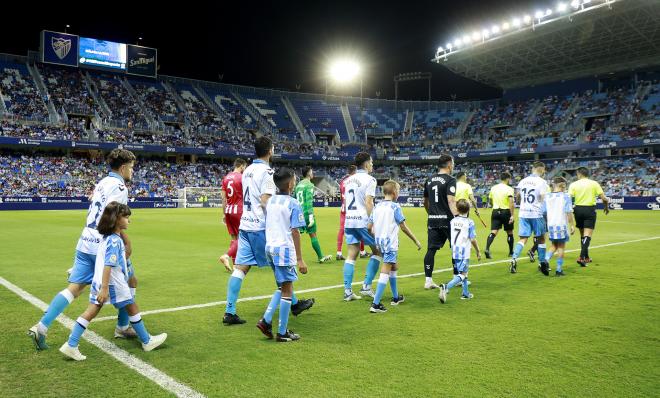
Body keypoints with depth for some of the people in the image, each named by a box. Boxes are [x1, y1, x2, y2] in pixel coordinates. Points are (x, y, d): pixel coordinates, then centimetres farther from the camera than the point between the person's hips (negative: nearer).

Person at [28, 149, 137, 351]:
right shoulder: (119, 186, -11)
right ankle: (122, 327, 21)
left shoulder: (102, 183, 16)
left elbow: (98, 216, 16)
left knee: (74, 288, 6)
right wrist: (126, 240, -17)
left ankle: (41, 327, -3)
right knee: (130, 281, 12)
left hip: (86, 244, 8)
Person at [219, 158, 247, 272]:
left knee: (233, 238, 12)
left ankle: (235, 263, 14)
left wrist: (224, 214, 15)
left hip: (228, 211, 7)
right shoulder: (242, 177, -9)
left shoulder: (226, 178, 10)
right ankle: (226, 256, -17)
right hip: (239, 211, -7)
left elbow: (223, 198, 11)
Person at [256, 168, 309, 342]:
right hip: (285, 249, -7)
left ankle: (266, 320, 12)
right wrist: (300, 259, -10)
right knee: (287, 290, 4)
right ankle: (282, 333, 10)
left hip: (269, 247, 7)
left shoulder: (270, 201, 9)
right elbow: (295, 232, -13)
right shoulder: (293, 204, -11)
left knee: (282, 287, 21)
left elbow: (267, 226, 13)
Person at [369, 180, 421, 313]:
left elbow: (370, 226, 8)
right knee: (385, 271, -9)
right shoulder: (395, 207, -9)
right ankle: (376, 304, -14)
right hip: (390, 243, -8)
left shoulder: (377, 206, 8)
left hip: (380, 242, 8)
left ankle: (396, 297, 37)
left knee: (394, 267, 24)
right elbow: (403, 227, -8)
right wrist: (416, 241, 1)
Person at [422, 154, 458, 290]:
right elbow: (451, 201, -19)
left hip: (432, 221, 6)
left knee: (431, 250, 4)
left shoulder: (429, 181, 12)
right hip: (447, 219, -5)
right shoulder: (450, 180, -9)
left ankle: (428, 280, 3)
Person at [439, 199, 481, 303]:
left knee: (463, 273, 21)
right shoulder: (469, 222, -9)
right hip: (463, 252, -6)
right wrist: (478, 252, 3)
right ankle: (446, 287, -24)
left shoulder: (452, 221, 5)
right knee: (461, 275, -3)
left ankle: (465, 293, 29)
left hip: (453, 252, 6)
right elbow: (473, 240, -9)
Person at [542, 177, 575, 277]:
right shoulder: (565, 196, -6)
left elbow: (544, 212, 7)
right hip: (561, 225, -4)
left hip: (550, 225, 4)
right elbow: (569, 213, -10)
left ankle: (546, 260, -3)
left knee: (554, 245, 19)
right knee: (561, 247, 6)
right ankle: (559, 270, 8)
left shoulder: (547, 197, 6)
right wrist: (572, 225, -4)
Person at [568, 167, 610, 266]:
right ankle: (581, 257, -19)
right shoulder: (594, 183, 1)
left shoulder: (574, 184, 2)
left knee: (583, 234, 16)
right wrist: (606, 207, 17)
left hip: (578, 209, 2)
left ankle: (586, 257, 26)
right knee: (587, 235, -5)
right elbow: (604, 198, -1)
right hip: (590, 209, -2)